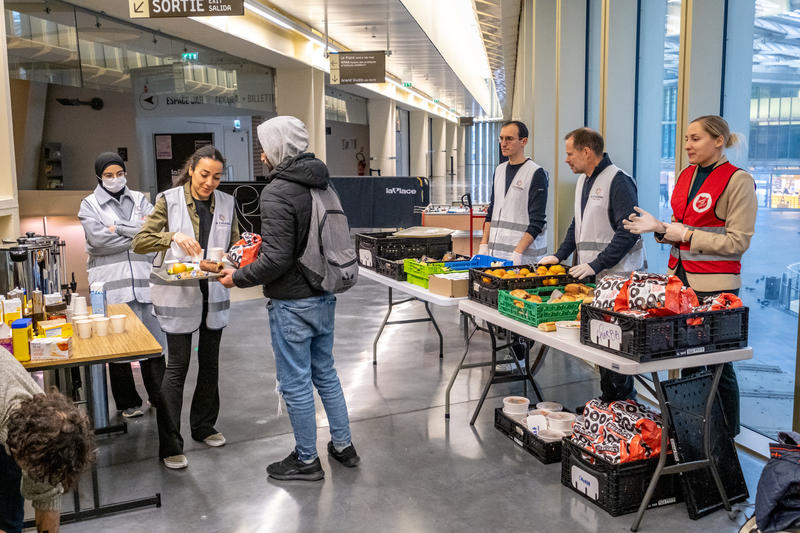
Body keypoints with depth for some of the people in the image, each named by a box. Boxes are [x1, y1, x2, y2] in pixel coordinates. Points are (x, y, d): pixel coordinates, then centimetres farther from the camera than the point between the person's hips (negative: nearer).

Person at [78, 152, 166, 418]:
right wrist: (136, 234, -5)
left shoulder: (140, 199, 14)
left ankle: (159, 396, 20)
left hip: (143, 281, 2)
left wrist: (118, 228, -8)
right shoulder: (90, 204, 6)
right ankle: (127, 402, 17)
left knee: (154, 341, 5)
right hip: (111, 284, -2)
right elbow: (98, 239, -10)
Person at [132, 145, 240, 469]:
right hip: (178, 297, -4)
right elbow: (139, 242, -10)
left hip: (214, 296, 5)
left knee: (210, 365, 15)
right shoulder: (169, 200, -6)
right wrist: (173, 237, -26)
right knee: (177, 368, -2)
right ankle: (170, 445, 7)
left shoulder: (225, 203, 5)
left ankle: (204, 427, 33)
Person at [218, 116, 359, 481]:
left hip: (293, 303, -9)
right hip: (325, 297, 9)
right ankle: (342, 446, 32)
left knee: (295, 383, 6)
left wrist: (237, 278, -9)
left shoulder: (277, 193, -20)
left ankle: (307, 460, 20)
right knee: (325, 373, 21)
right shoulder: (323, 181, 7)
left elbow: (277, 260, -24)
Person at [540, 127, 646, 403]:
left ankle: (624, 400, 7)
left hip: (617, 277, -8)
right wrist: (559, 255, 17)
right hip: (591, 276, 8)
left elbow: (627, 232, -18)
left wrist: (595, 265, -19)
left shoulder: (618, 181, -12)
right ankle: (607, 399, 21)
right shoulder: (584, 181, 17)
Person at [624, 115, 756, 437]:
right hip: (680, 278, 6)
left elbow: (738, 242, -12)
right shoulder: (686, 175, 13)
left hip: (715, 286, -6)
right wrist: (659, 227, 1)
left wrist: (684, 234, -14)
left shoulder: (738, 181, -8)